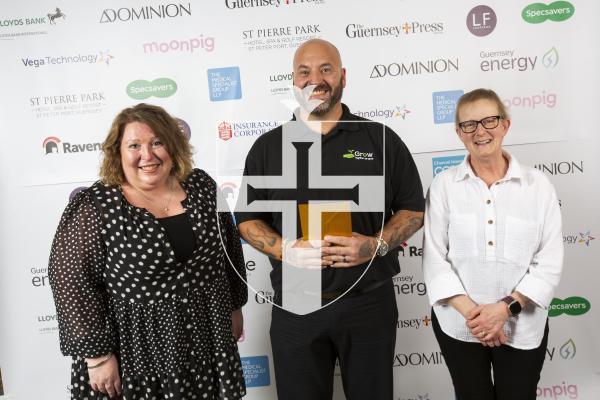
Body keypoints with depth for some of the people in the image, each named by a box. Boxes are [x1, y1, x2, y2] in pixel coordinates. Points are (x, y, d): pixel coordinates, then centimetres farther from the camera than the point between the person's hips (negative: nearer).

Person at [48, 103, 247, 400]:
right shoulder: (94, 207, -14)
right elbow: (71, 278, -13)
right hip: (137, 348, -3)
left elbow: (229, 246, 8)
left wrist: (235, 306, 13)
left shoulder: (201, 185, -1)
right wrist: (97, 355, -13)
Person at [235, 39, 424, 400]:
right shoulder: (267, 147, 4)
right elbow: (248, 220, 5)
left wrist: (377, 244, -15)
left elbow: (413, 209, 3)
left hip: (370, 302, 0)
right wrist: (287, 250, -14)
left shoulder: (381, 139, 1)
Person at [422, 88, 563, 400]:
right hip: (458, 324, 0)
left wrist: (506, 307, -15)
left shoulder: (538, 185, -2)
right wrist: (469, 311, -14)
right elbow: (434, 257, -6)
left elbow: (550, 262, -4)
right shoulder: (443, 185, -4)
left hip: (523, 325, 0)